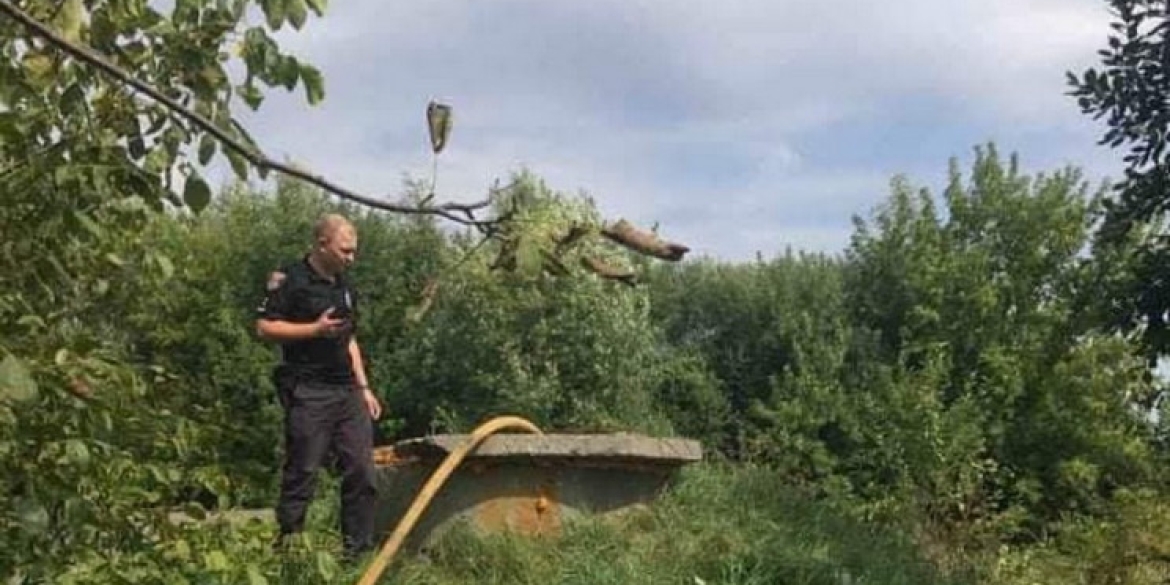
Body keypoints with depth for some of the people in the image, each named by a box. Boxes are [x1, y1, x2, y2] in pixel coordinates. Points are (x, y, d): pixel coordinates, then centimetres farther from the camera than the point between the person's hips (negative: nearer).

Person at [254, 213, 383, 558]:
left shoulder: (345, 287, 17)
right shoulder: (289, 280, -6)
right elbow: (264, 327, -11)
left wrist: (363, 387, 17)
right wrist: (315, 329, -18)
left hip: (348, 392, 7)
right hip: (308, 393, -7)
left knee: (361, 472, 4)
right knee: (301, 474, -2)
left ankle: (359, 550, 11)